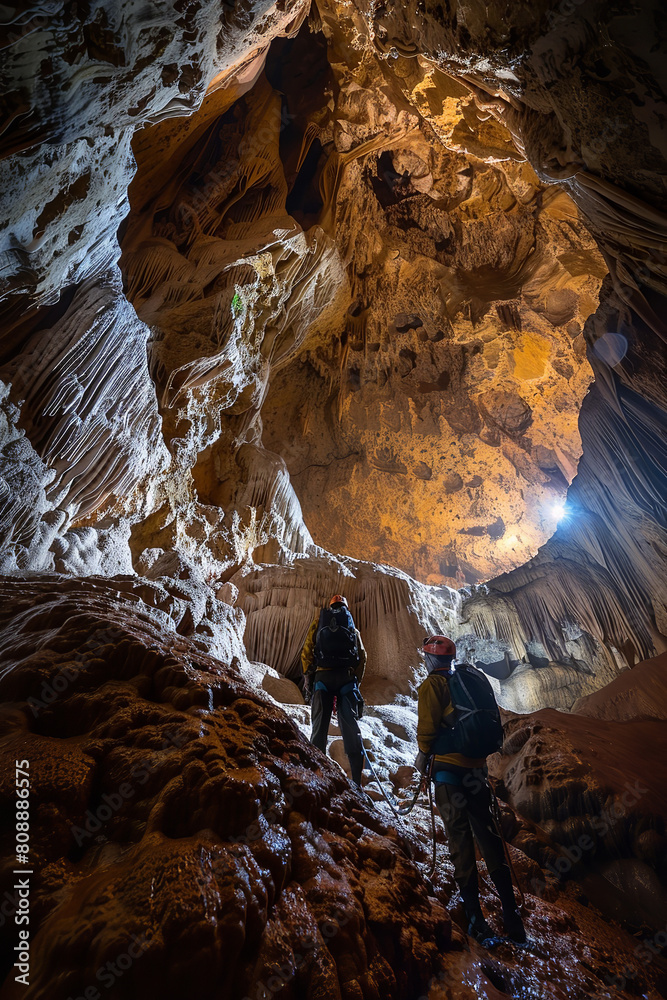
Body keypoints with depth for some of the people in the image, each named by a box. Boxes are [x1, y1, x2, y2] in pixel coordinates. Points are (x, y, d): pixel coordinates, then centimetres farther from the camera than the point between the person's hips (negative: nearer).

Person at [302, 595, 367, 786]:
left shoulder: (319, 622, 16)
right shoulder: (353, 628, 19)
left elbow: (306, 652, 8)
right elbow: (362, 657, 10)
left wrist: (308, 681, 11)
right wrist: (356, 683, 14)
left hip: (322, 676, 0)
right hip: (347, 677, 1)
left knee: (319, 726, 6)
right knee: (350, 725, 3)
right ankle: (356, 780, 1)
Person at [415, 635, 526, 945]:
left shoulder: (431, 685, -8)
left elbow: (427, 726, -13)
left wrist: (422, 755, 3)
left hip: (448, 767, -6)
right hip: (476, 766, 6)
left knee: (460, 837, 1)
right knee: (487, 833, 13)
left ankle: (474, 915, 4)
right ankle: (510, 911, 18)